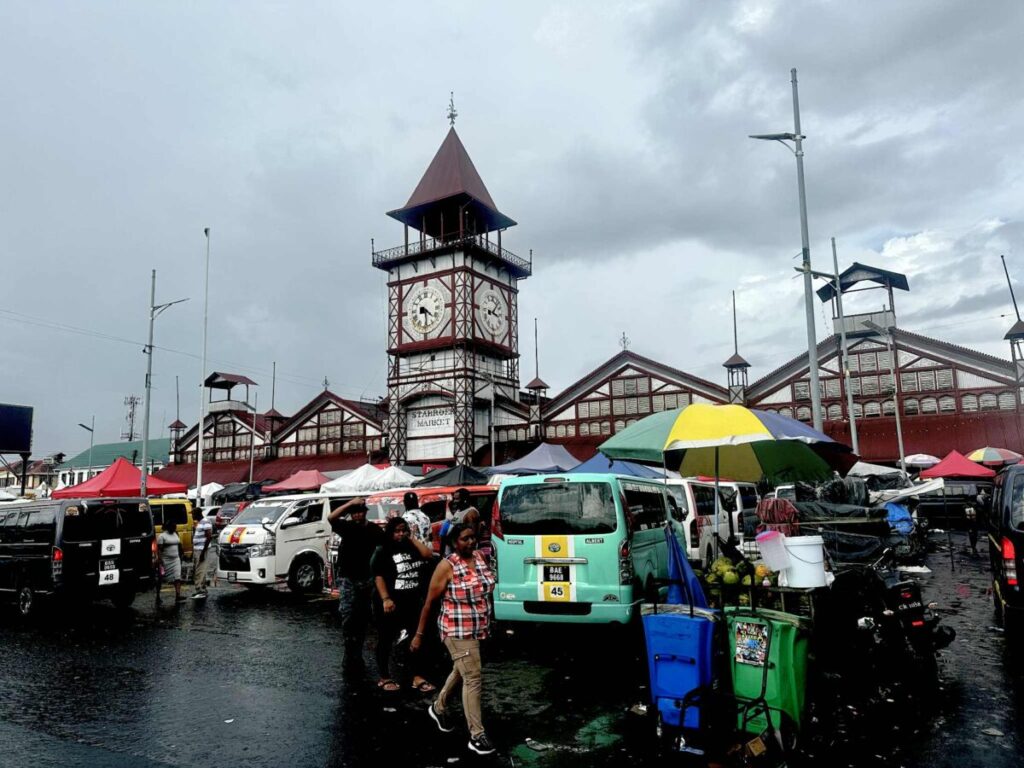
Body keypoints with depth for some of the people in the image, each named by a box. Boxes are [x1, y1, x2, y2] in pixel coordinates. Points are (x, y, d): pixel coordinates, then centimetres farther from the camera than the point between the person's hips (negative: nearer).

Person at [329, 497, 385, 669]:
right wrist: (350, 503, -27)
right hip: (347, 578, -3)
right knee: (347, 615, -13)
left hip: (366, 578, 3)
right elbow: (331, 518, -22)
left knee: (362, 618, 10)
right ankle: (350, 654, -6)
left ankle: (356, 654, 22)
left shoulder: (374, 529, 3)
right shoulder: (347, 526, -5)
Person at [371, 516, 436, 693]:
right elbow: (378, 577, -11)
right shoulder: (382, 552, -5)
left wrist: (413, 538, -3)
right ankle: (384, 678, 19)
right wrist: (386, 599, -19)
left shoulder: (413, 548, 9)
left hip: (414, 602, 5)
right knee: (386, 641, 7)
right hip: (392, 603, -5)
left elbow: (429, 555, -7)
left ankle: (417, 677, 14)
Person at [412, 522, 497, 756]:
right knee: (473, 679, -7)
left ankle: (438, 708, 46)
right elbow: (429, 602, -10)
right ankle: (477, 736, 3)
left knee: (460, 672, 22)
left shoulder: (480, 557, 1)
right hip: (458, 632, -7)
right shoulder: (447, 566, -17)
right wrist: (419, 634, -8)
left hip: (479, 630, 7)